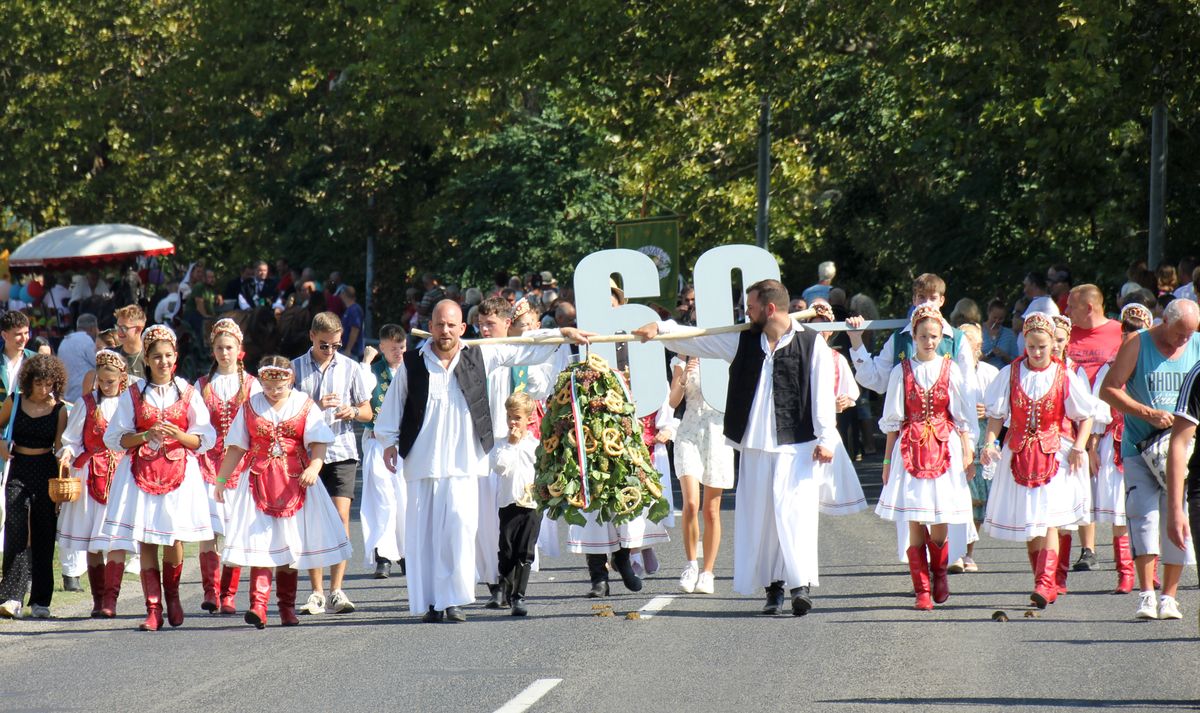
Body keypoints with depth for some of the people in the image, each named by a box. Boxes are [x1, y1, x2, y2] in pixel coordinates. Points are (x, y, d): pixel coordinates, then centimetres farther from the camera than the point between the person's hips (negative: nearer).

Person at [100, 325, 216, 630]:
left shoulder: (188, 393, 7)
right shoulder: (133, 394, 6)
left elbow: (205, 438, 5)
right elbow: (114, 438, 4)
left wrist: (179, 435, -13)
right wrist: (145, 436, -12)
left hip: (180, 470, 0)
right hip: (142, 472, 0)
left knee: (174, 539, -5)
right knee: (146, 542, -5)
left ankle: (172, 595, 20)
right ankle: (153, 609, -3)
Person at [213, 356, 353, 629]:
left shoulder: (304, 405, 3)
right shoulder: (250, 407, 7)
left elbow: (319, 442, -7)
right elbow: (236, 448, 11)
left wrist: (314, 467, -25)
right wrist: (221, 479, 7)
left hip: (294, 481, 0)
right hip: (259, 481, 0)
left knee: (291, 544, 5)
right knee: (260, 543, -12)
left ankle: (287, 607, 16)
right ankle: (258, 606, -21)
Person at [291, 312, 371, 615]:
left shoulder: (349, 367, 7)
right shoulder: (296, 368, 5)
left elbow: (367, 412, 13)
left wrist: (353, 411, -10)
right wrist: (316, 407, -12)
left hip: (341, 451, 0)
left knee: (341, 516, -12)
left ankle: (337, 590, -12)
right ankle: (317, 592, 8)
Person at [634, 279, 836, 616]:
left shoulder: (812, 345, -1)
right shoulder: (743, 341, 12)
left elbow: (822, 393, -3)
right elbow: (697, 340, 15)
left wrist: (825, 438, -8)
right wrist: (661, 329, 4)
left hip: (797, 446, -5)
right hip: (755, 445, 5)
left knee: (793, 510, -14)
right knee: (759, 513, 4)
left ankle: (801, 584, -15)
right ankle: (773, 588, 10)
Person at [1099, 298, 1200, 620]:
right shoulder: (1138, 345, -3)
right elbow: (1108, 389, -4)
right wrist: (1148, 413, -14)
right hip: (1140, 446, -2)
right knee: (1145, 513, -13)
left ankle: (1169, 596, 7)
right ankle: (1146, 595, -13)